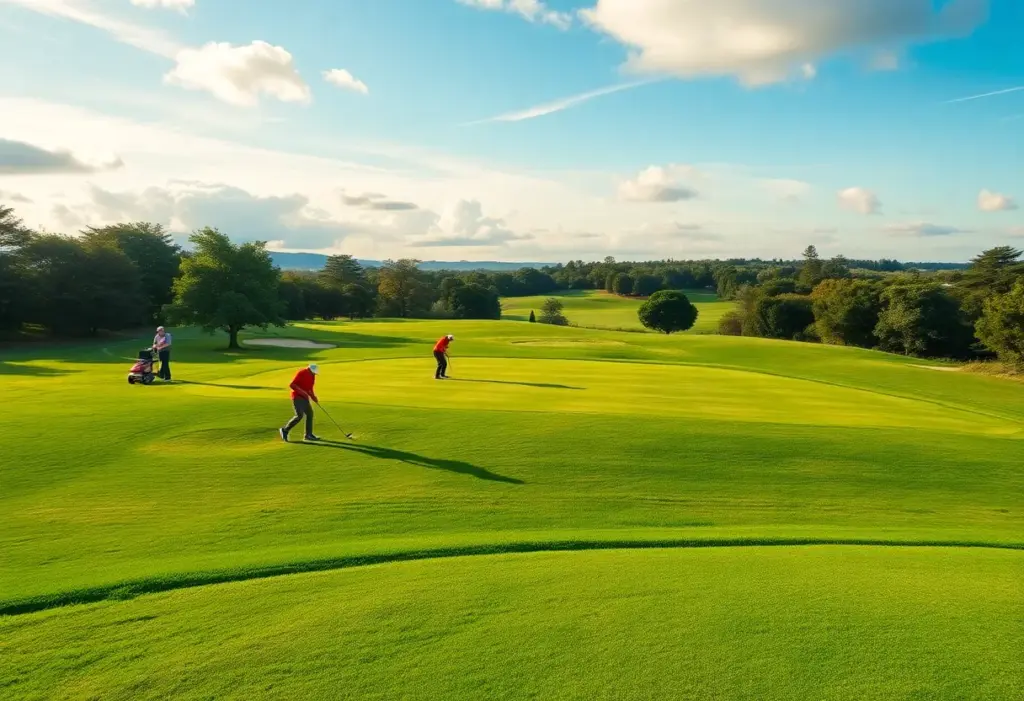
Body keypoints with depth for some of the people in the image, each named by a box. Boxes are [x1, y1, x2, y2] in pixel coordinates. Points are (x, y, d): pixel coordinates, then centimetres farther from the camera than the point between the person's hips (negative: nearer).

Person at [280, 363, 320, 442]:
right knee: (300, 415, -16)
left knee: (310, 413, 6)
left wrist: (313, 397, 4)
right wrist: (301, 392, -27)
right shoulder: (301, 373, -16)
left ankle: (308, 435, 13)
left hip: (305, 398, 8)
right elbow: (292, 385, -20)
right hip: (297, 397, -8)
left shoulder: (312, 375, 8)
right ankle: (285, 430, -3)